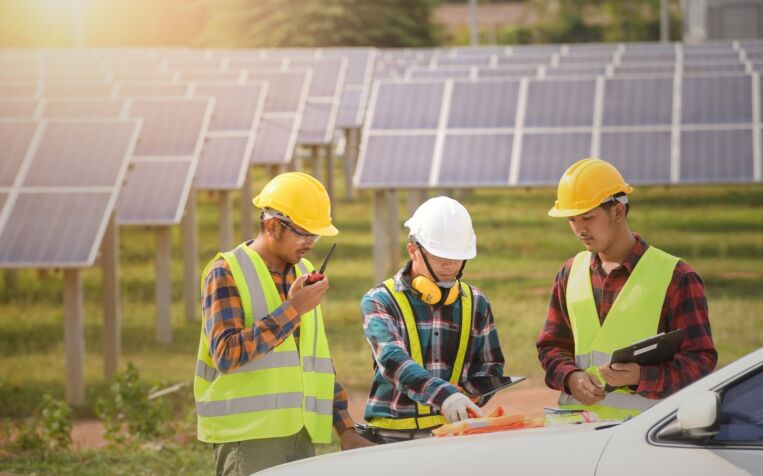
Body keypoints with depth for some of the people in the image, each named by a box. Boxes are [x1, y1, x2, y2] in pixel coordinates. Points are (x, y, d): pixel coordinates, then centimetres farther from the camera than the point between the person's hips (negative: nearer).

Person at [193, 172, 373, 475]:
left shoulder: (303, 273, 17)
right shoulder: (226, 273, -5)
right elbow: (226, 354, -18)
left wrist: (345, 429, 16)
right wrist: (292, 310, -18)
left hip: (301, 433, 7)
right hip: (249, 436, -7)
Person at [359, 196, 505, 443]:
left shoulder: (475, 303, 16)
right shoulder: (380, 301, 1)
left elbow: (491, 368, 18)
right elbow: (392, 360, -15)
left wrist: (464, 395, -6)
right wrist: (443, 395, -31)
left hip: (456, 433, 3)